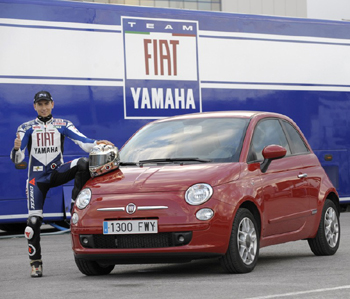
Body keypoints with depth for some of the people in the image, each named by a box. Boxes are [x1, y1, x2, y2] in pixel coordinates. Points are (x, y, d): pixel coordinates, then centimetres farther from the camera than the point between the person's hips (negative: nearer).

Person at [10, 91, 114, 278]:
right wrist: (17, 149, -27)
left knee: (82, 164, -27)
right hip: (37, 177, -1)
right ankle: (35, 263, 2)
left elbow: (82, 141, -6)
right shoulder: (26, 128, 5)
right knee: (34, 220, -9)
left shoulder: (62, 125, 8)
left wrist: (97, 144, -26)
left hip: (57, 172, 1)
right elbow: (17, 159, -3)